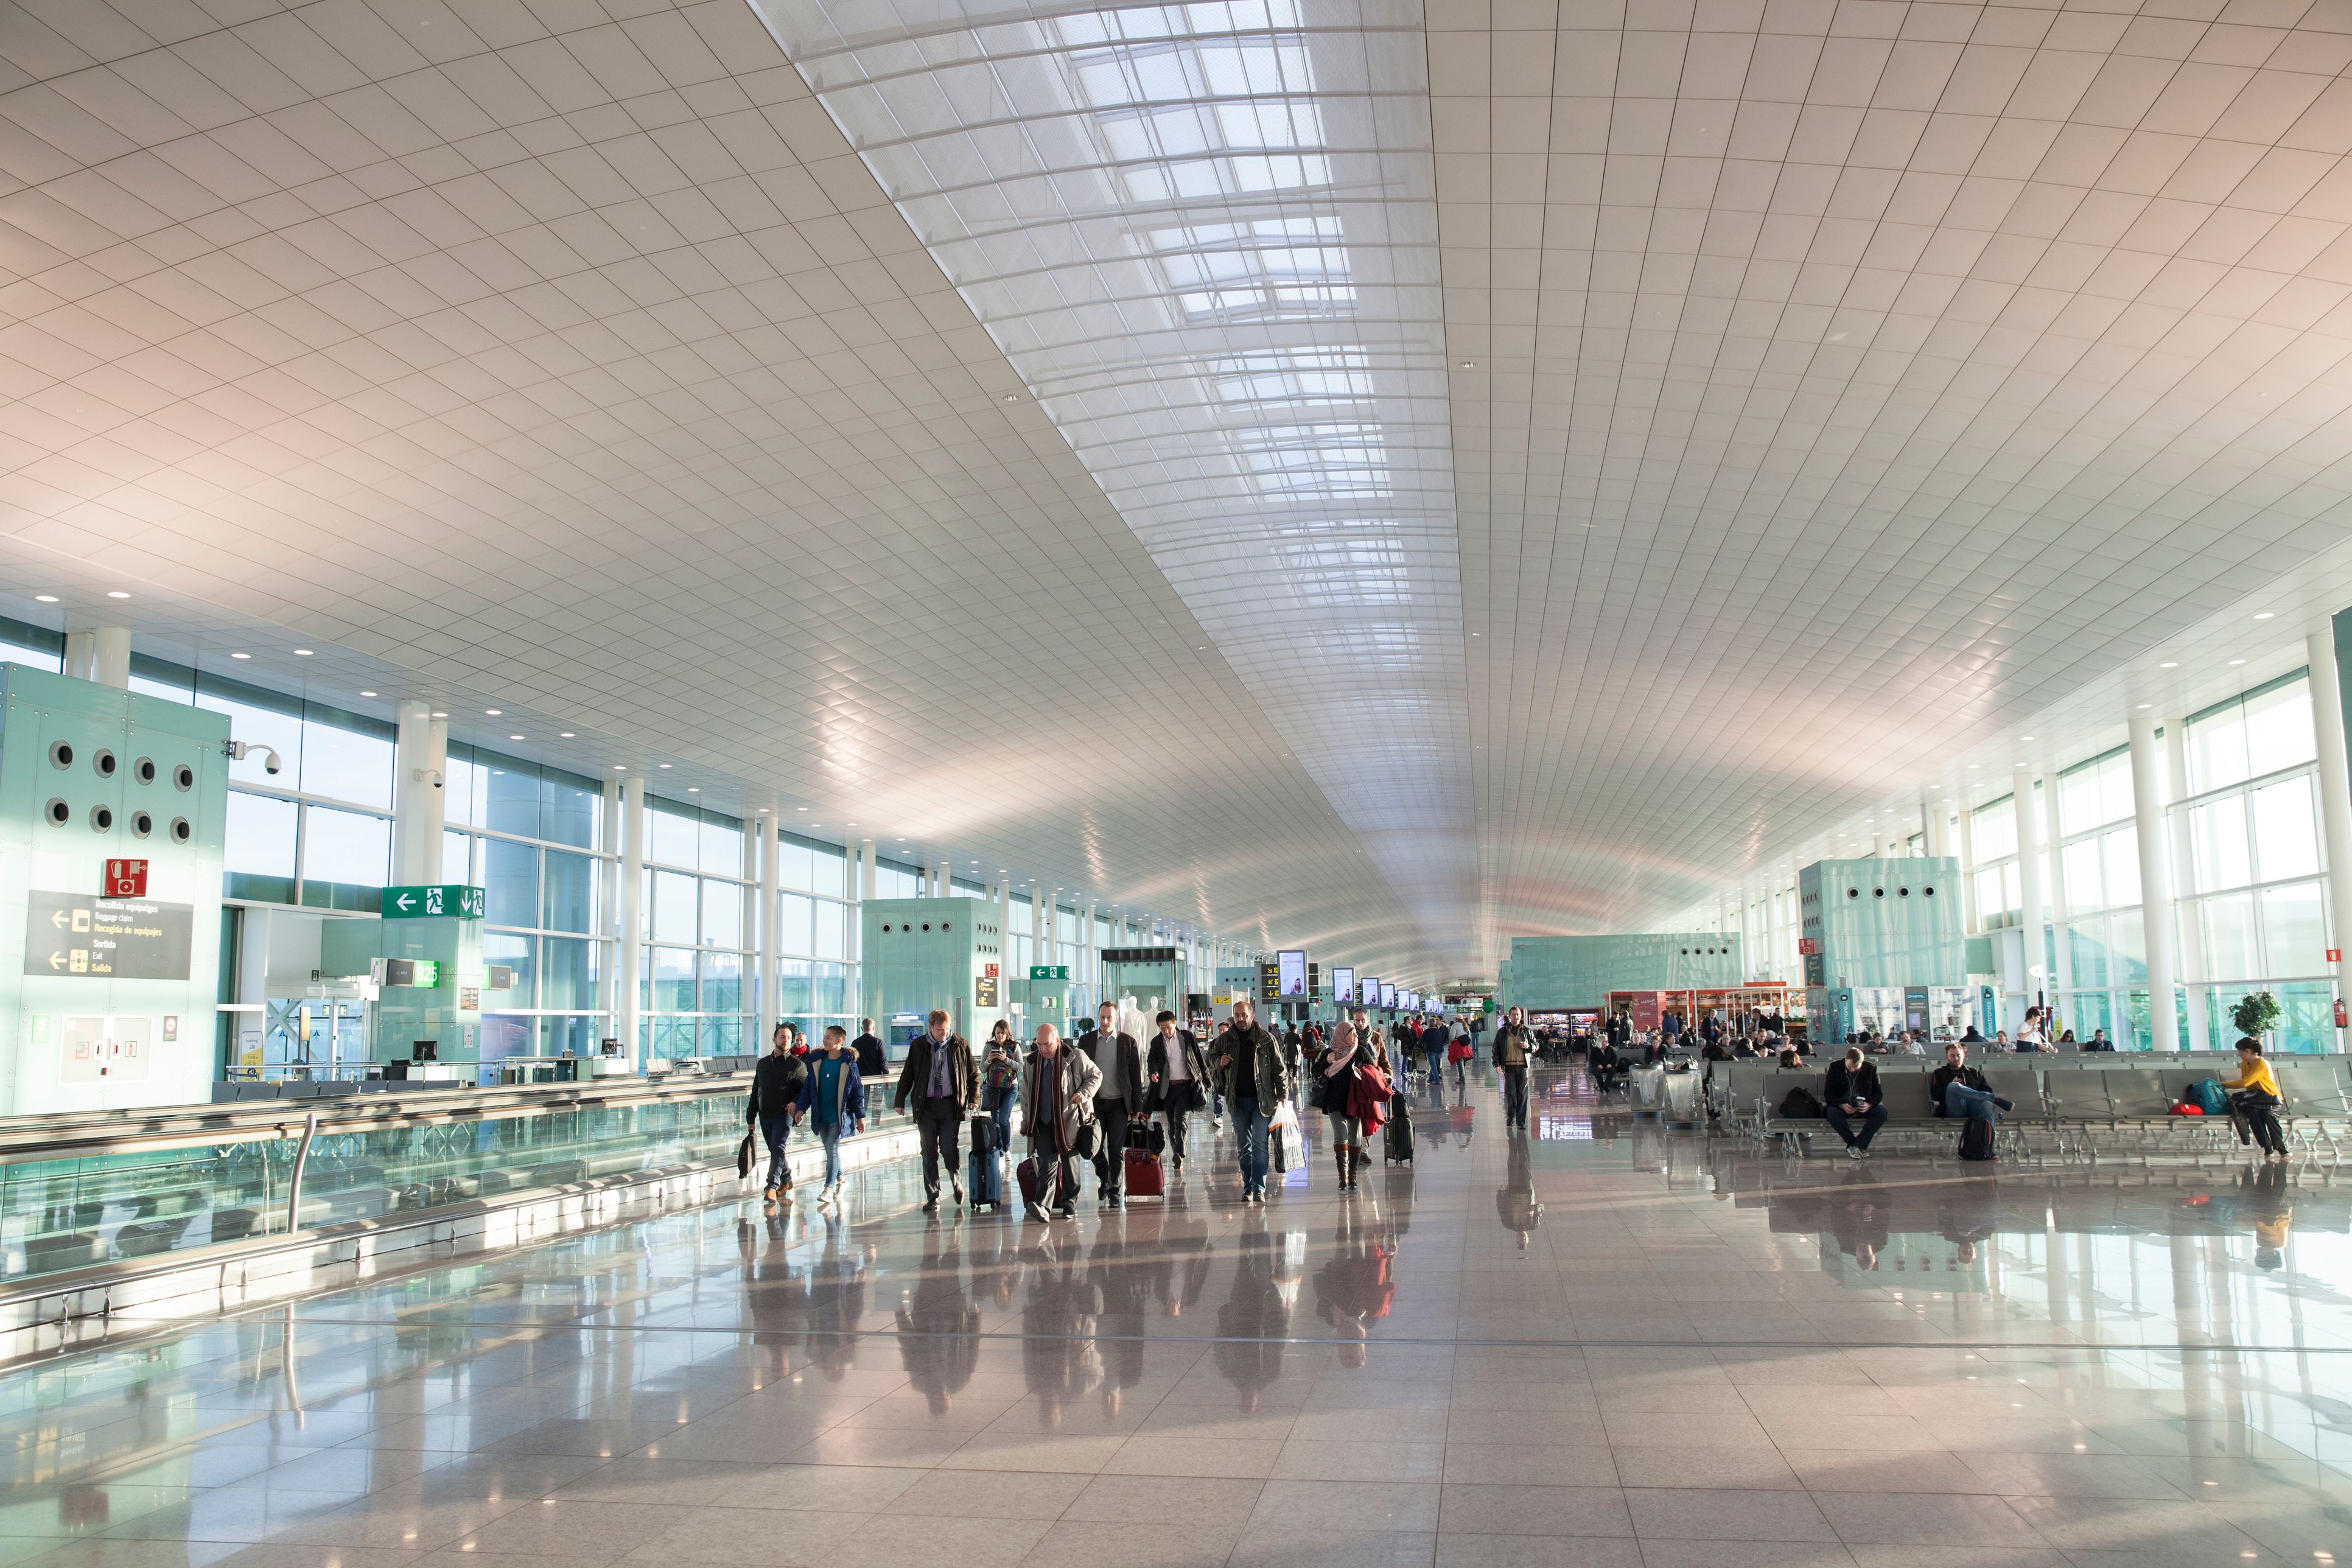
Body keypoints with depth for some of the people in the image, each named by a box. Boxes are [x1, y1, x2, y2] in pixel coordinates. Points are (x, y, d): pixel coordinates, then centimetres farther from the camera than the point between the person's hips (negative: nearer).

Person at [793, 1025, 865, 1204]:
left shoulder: (849, 1064, -8)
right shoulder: (817, 1061, 4)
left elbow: (858, 1091, -3)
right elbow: (808, 1087, 9)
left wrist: (860, 1117, -1)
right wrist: (802, 1108, 0)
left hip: (839, 1115, -5)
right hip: (821, 1115, 5)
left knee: (832, 1149, -10)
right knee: (830, 1149, 14)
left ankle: (829, 1188, -8)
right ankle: (840, 1179, 32)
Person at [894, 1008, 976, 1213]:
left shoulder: (960, 1045, 3)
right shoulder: (919, 1046, 4)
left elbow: (973, 1074, 9)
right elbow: (907, 1074, 11)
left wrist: (974, 1099, 2)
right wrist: (900, 1100, 9)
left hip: (951, 1104, -1)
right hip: (926, 1105, 1)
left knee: (948, 1148, -7)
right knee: (929, 1152, 4)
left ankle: (957, 1183, 22)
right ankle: (933, 1198, 12)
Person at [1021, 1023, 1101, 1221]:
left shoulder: (1075, 1057, -6)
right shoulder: (1032, 1062, 7)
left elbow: (1096, 1075, 4)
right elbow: (1026, 1093, 18)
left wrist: (1084, 1093, -14)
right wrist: (1027, 1120, 15)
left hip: (1070, 1121, -2)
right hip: (1043, 1122, 2)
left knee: (1070, 1163, 7)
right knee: (1048, 1162, -9)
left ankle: (1069, 1204, 19)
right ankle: (1043, 1205, -19)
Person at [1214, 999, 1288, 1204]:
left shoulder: (1266, 1039, -3)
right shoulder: (1225, 1039, 5)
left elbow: (1278, 1069, -1)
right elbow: (1211, 1056, 21)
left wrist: (1283, 1094, -8)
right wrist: (1220, 1062, -2)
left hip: (1262, 1100, -3)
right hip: (1238, 1100, 3)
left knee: (1260, 1144, -7)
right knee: (1244, 1146, 9)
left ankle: (1259, 1188, -6)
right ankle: (1248, 1188, 15)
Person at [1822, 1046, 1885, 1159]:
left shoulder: (1871, 1069, 1)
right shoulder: (1835, 1068, -2)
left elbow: (1878, 1093, 4)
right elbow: (1828, 1092, -3)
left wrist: (1869, 1105, -18)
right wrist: (1841, 1105, -22)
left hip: (1863, 1106, 1)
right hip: (1842, 1106, -1)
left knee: (1882, 1112, -29)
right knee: (1832, 1113, -36)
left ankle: (1855, 1146, -26)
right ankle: (1860, 1146, -24)